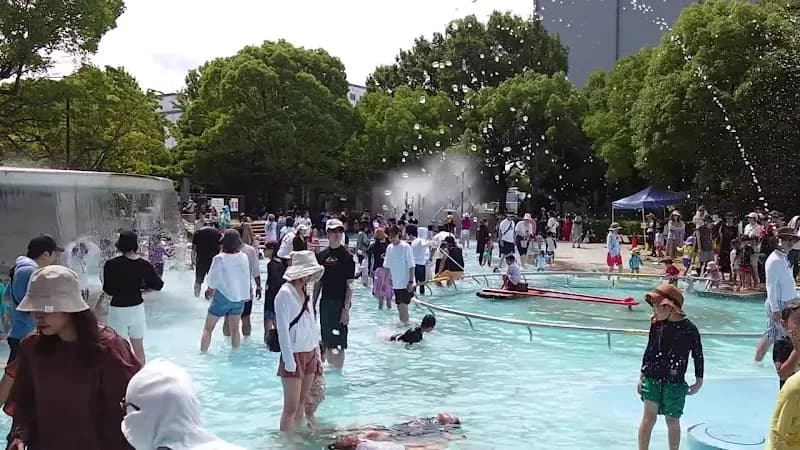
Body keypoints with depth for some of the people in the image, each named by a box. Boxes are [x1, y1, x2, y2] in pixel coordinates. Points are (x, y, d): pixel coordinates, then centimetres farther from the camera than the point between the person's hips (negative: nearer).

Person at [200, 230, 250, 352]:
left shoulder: (219, 259, -17)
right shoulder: (244, 257, -7)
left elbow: (213, 279, -13)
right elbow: (246, 278, 1)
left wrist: (210, 289, 7)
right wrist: (246, 294, 12)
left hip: (222, 296, -4)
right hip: (239, 297, 4)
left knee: (208, 328, 8)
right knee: (235, 329, 17)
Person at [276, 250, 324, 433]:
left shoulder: (306, 293, 8)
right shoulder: (285, 294, -15)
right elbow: (283, 330, -16)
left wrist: (317, 355, 13)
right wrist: (289, 361, -17)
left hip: (310, 354, 7)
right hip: (294, 356, -7)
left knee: (302, 403, 16)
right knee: (291, 407, -3)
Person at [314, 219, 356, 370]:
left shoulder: (347, 256, -7)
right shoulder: (321, 255, 7)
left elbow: (349, 285, -9)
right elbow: (318, 282, 12)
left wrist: (346, 308, -15)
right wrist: (313, 304, 10)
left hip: (340, 304, -5)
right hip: (325, 302, 5)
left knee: (338, 343, -1)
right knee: (327, 342, 14)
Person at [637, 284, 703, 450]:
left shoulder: (689, 329, -10)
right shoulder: (656, 323, -1)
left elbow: (698, 355, 1)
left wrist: (699, 381, 3)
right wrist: (642, 375, 10)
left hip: (675, 382, -1)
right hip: (652, 378, 2)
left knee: (672, 420, 8)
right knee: (649, 416, -3)